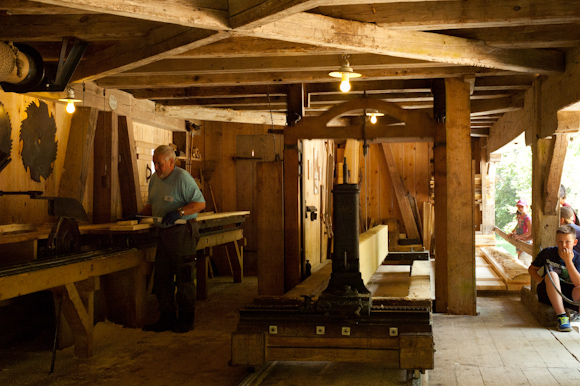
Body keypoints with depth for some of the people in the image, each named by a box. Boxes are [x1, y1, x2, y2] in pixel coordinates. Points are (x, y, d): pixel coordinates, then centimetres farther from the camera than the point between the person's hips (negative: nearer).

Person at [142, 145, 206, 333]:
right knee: (162, 278, 10)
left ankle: (186, 321, 6)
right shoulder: (154, 179, 13)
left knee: (184, 279, -2)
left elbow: (200, 203, -15)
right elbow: (151, 204, 24)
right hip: (164, 232, 8)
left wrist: (179, 212, -25)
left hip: (182, 231, -8)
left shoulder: (182, 178, -12)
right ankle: (166, 319, 19)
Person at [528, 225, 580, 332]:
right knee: (552, 274, -34)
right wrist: (540, 280, -10)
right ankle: (561, 316, -36)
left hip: (569, 295, -1)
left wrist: (568, 261, -26)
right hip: (548, 294, 1)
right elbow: (532, 269, 11)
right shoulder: (548, 253, -2)